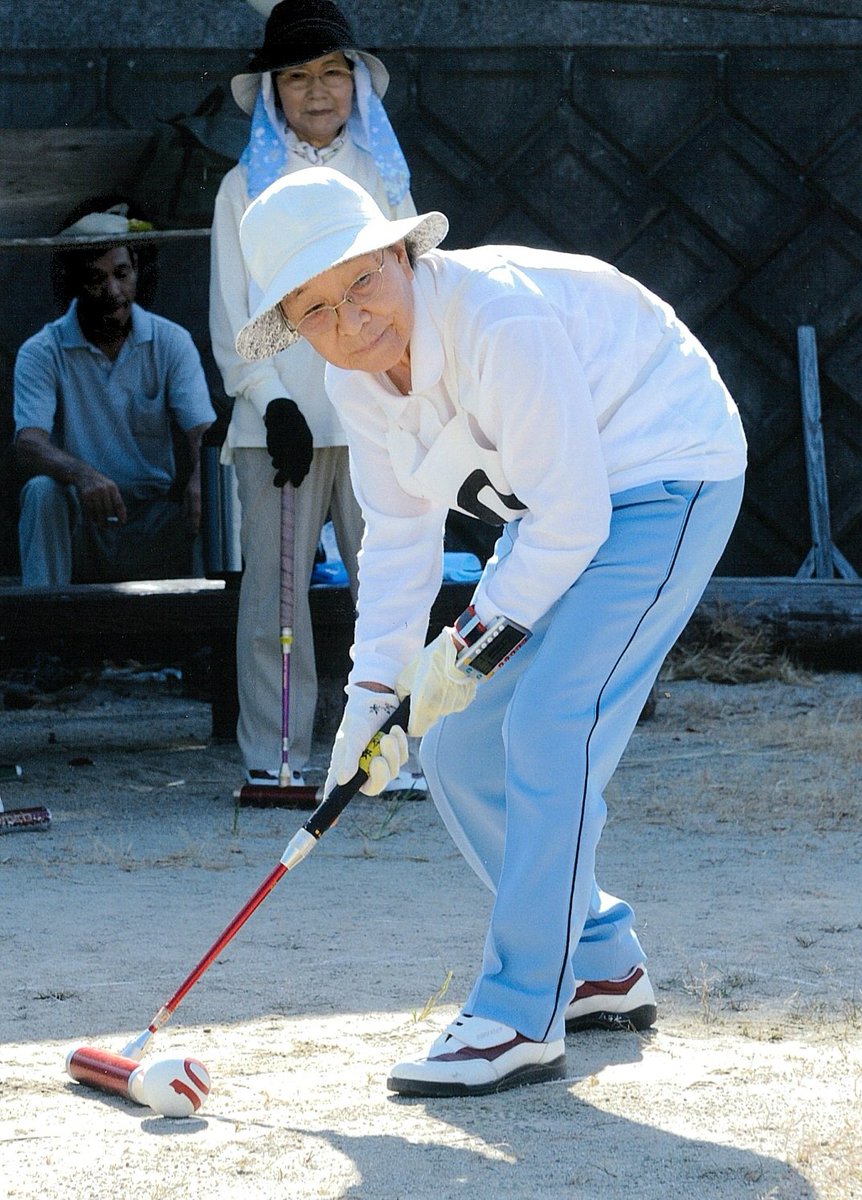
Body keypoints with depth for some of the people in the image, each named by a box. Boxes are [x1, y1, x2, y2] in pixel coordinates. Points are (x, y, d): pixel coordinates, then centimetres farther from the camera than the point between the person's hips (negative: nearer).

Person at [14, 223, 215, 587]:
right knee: (42, 491, -33)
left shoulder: (171, 342, 5)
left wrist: (202, 478, -33)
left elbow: (202, 432, -7)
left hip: (156, 524, 1)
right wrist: (82, 474, -41)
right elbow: (28, 446, -17)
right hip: (80, 523, -1)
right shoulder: (42, 352, -2)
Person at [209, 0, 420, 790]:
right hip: (281, 421, -2)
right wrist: (272, 403, -7)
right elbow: (232, 314, 5)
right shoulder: (246, 188, 9)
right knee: (275, 587, -5)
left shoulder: (384, 178, 15)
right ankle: (273, 753, -1)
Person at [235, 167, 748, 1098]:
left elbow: (571, 517, -26)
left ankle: (520, 1019, -16)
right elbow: (400, 535, 4)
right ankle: (602, 969, 20)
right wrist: (374, 691, -5)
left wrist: (472, 646, -17)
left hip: (666, 478, -9)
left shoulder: (497, 317, -31)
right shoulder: (357, 373, -5)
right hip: (562, 503, 9)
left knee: (547, 725, -21)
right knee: (458, 743, 6)